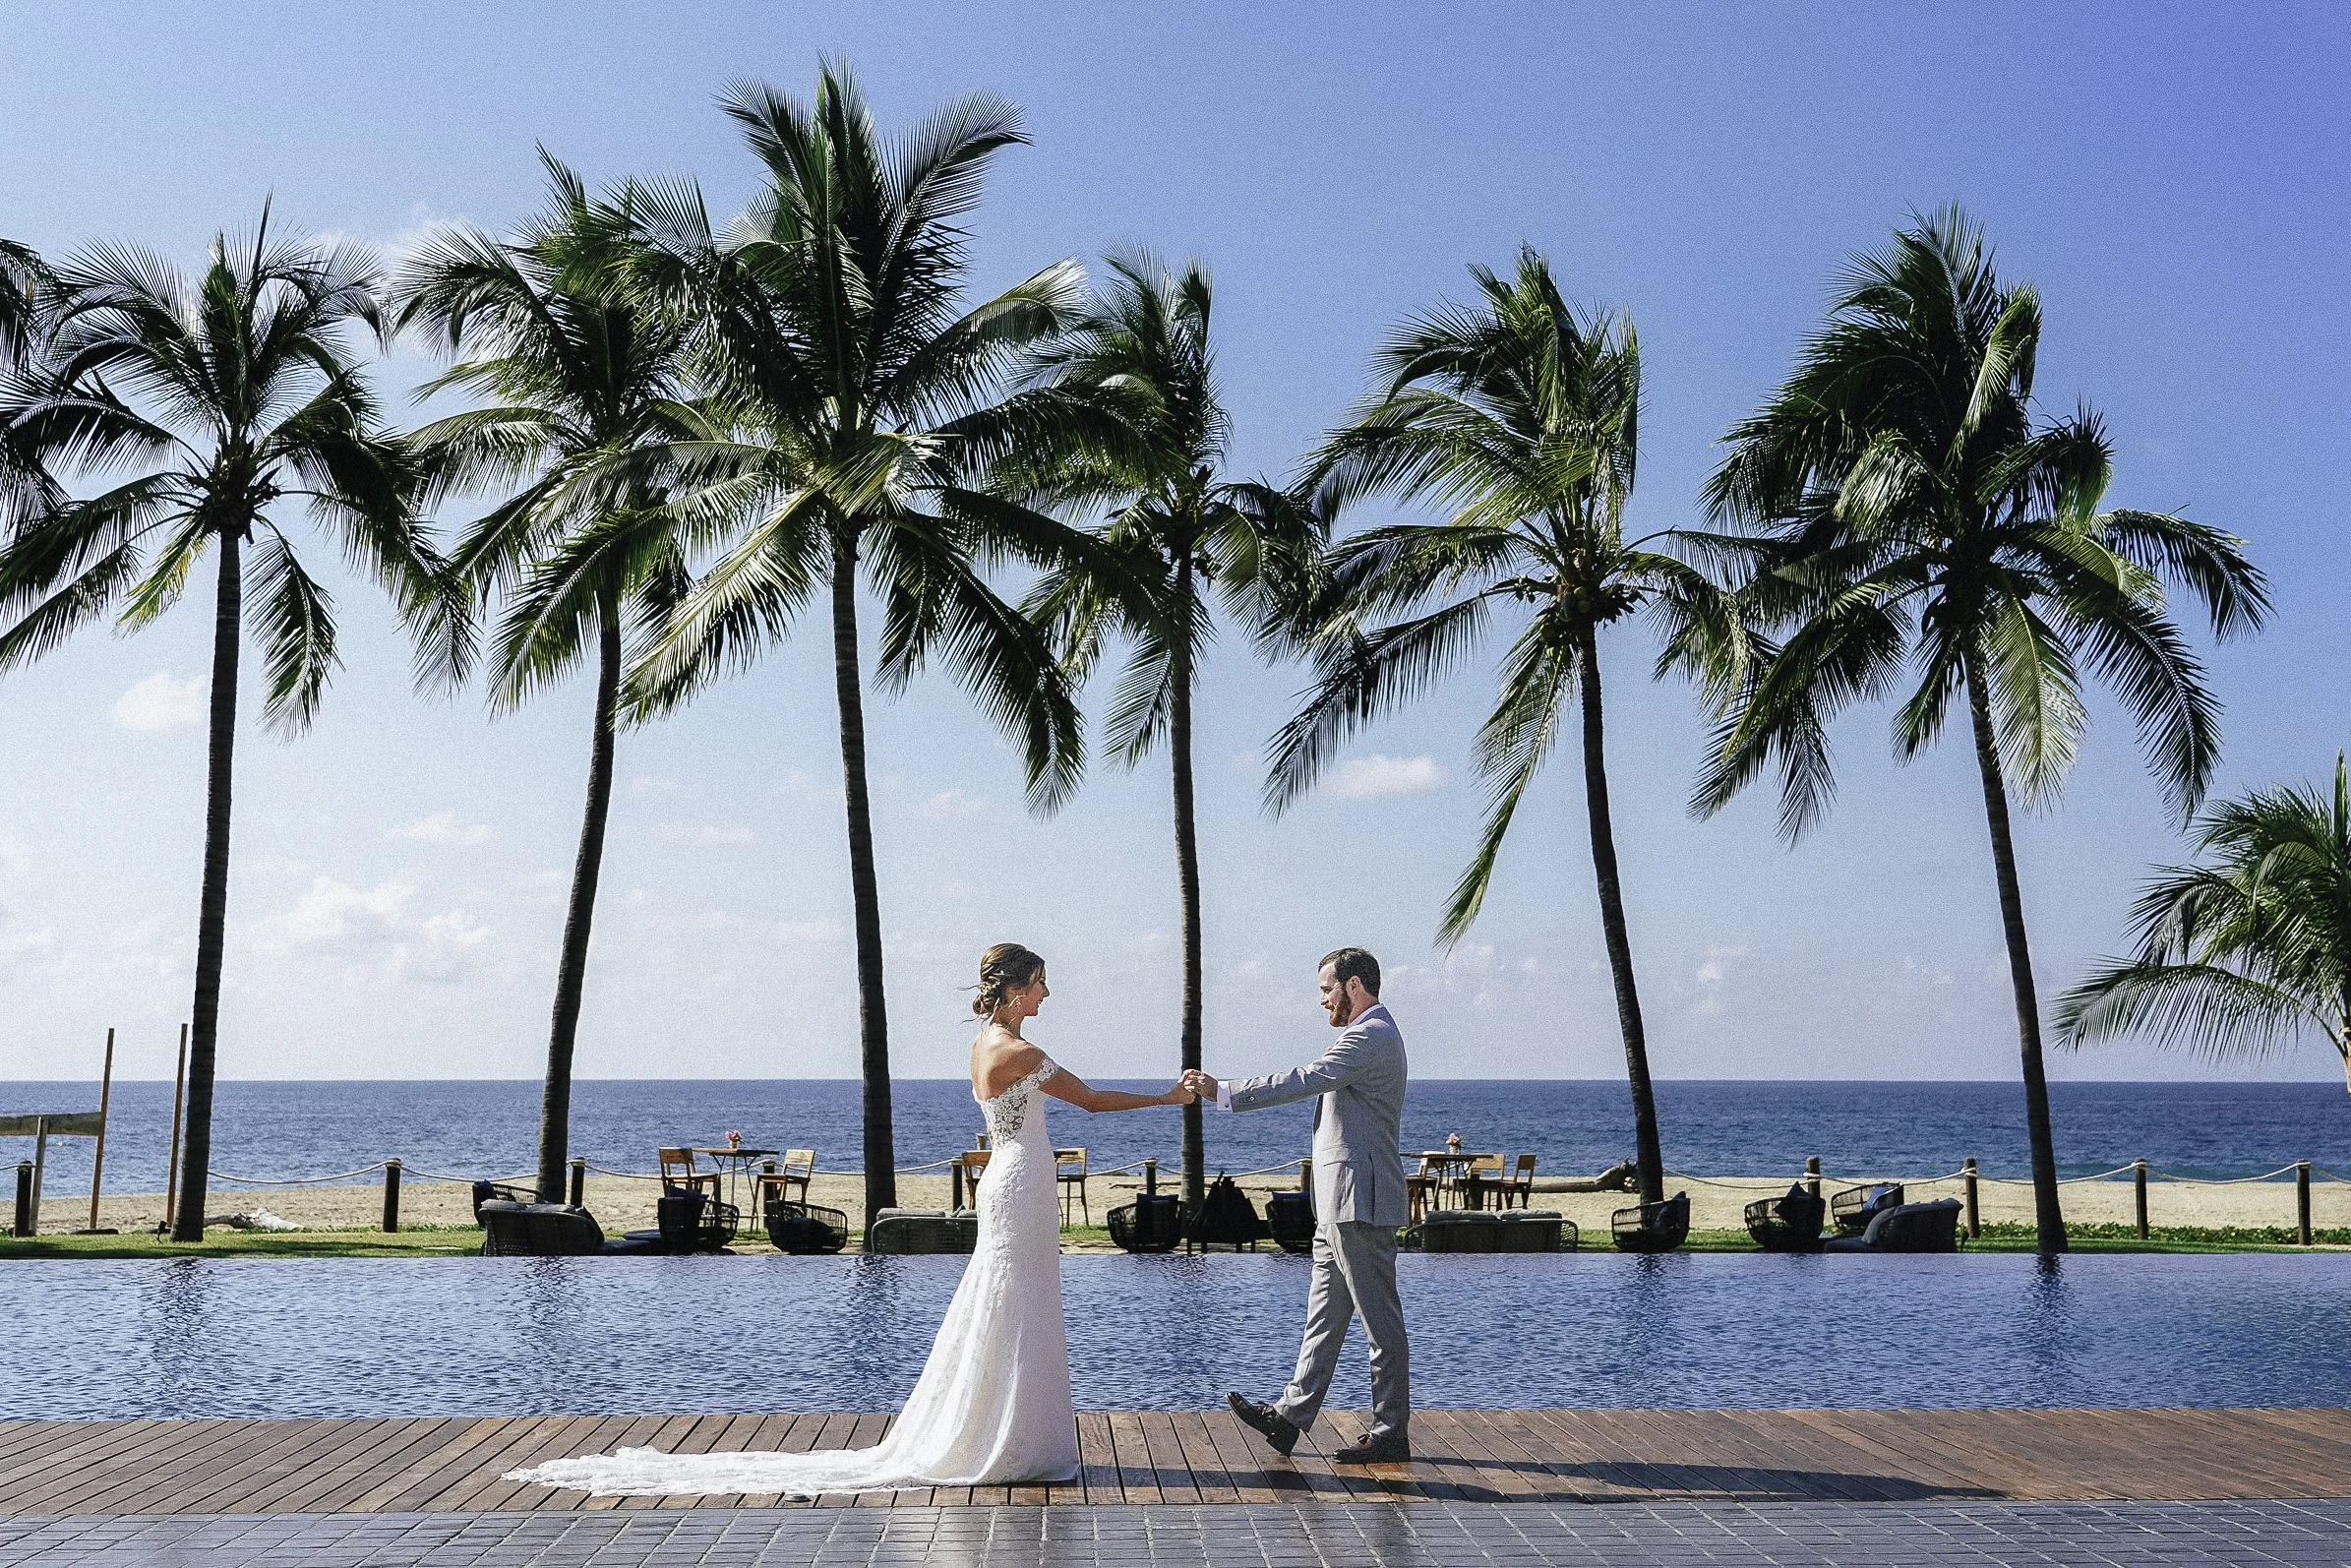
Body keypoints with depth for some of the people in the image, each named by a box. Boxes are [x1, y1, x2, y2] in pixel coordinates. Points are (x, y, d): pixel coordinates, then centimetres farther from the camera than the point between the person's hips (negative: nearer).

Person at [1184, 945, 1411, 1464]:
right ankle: (1290, 1416, 14)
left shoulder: (1371, 1036, -14)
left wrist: (1222, 1092, -18)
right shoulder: (1371, 1034, 20)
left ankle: (1391, 1435, 3)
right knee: (1324, 1314, 11)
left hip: (1359, 1202, -11)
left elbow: (1304, 1081, -21)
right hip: (1342, 1205, 11)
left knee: (1379, 1319, -3)